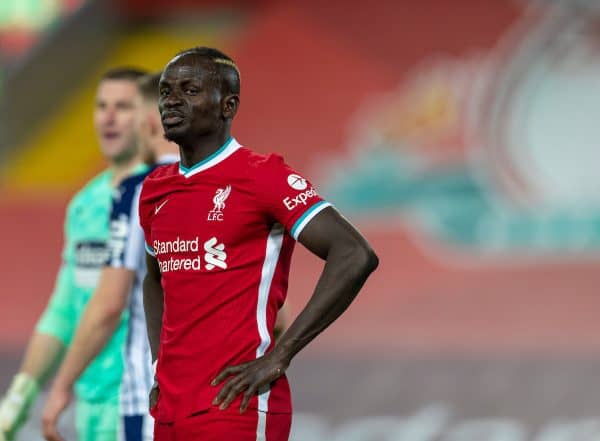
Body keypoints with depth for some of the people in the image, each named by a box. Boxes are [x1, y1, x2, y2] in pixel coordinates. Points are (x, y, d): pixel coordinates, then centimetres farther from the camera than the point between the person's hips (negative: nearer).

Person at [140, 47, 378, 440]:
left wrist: (278, 358, -16)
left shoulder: (262, 176, -8)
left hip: (235, 409, -7)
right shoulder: (155, 190, 13)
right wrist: (161, 365, 14)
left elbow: (355, 257, -16)